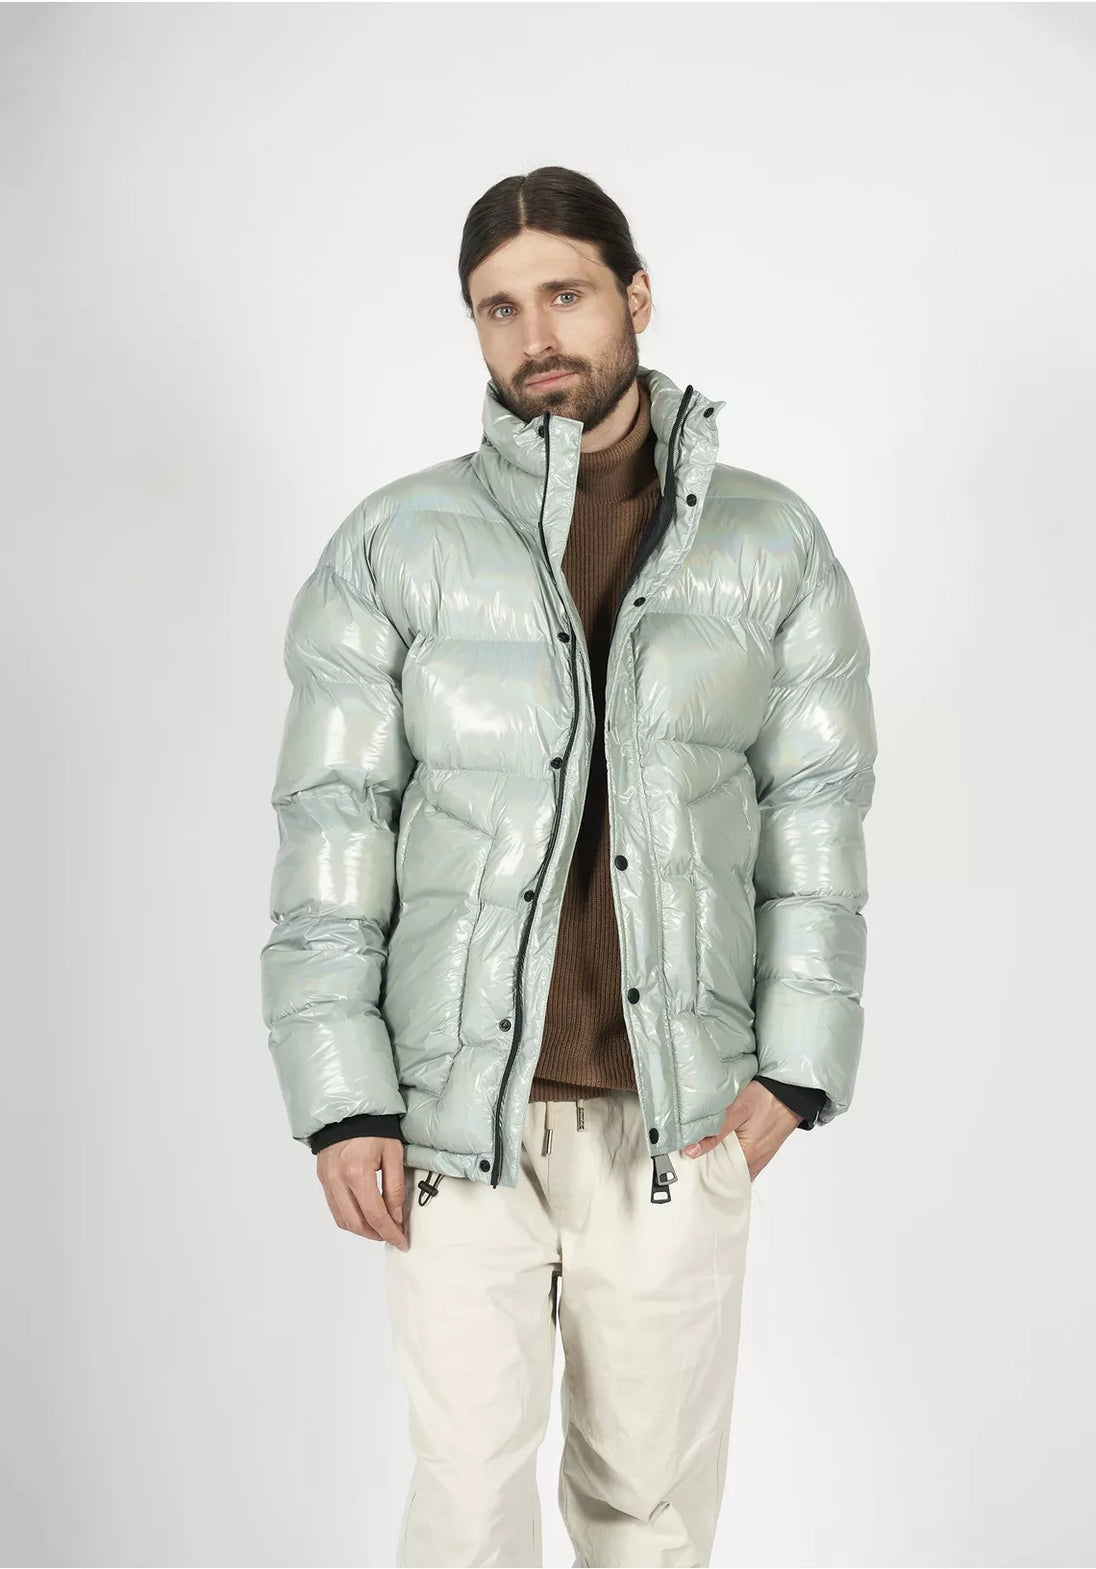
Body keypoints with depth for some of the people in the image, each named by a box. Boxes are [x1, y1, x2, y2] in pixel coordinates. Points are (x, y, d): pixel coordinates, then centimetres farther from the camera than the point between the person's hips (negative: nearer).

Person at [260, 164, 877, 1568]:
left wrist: (795, 1068, -3)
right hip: (457, 1109, -1)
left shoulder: (772, 544, 3)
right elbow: (332, 827, -3)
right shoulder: (394, 546, -1)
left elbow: (817, 811, 4)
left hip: (679, 1112, 1)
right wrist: (343, 1102, -8)